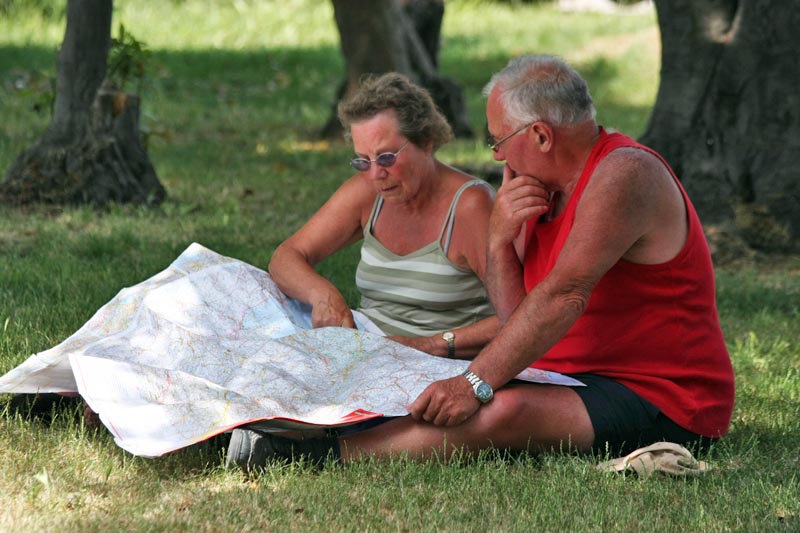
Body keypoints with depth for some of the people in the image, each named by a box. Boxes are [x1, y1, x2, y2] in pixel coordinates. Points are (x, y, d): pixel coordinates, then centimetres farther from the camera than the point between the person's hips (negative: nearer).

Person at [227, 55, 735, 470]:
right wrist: (500, 239, -9)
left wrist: (477, 383, -31)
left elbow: (562, 297, -28)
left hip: (663, 404, -9)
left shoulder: (623, 175, -18)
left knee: (505, 410, -30)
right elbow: (517, 316, 8)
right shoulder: (543, 186, 12)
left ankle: (329, 453, -33)